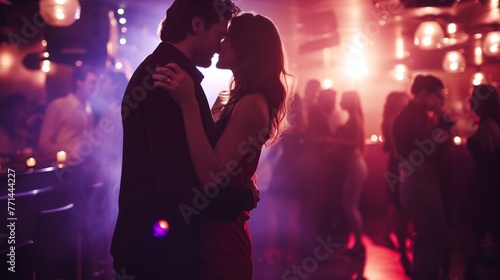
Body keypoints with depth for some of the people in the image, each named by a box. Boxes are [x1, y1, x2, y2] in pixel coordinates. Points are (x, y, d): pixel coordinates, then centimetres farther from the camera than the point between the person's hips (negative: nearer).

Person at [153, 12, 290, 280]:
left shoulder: (251, 104, -18)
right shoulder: (239, 100, 10)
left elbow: (213, 180, -29)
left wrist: (188, 104, -31)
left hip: (220, 239, -9)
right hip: (216, 232, 9)